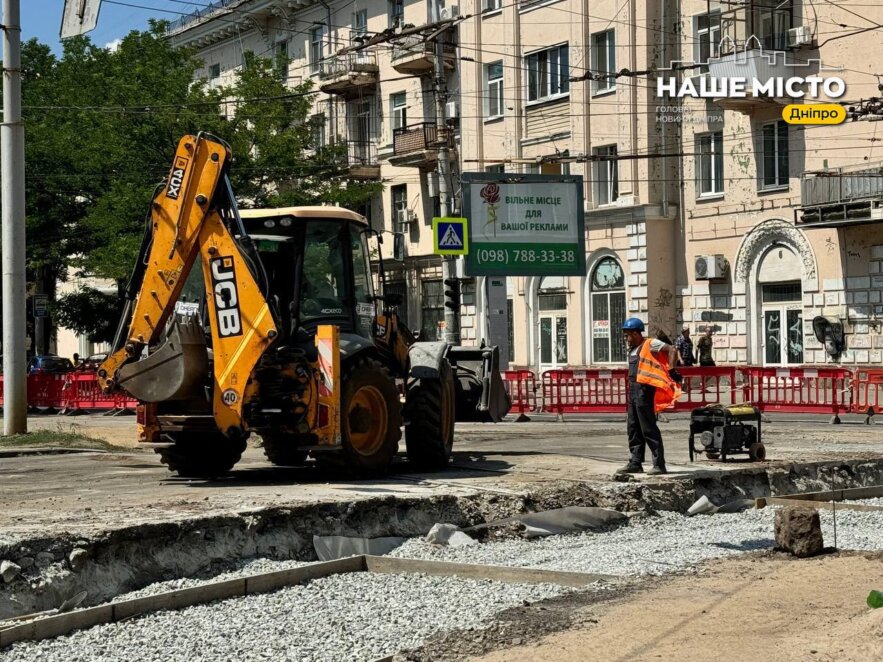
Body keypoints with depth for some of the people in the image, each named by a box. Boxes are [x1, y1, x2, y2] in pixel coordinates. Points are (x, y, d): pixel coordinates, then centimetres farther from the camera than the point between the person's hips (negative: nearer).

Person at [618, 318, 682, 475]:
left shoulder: (650, 344, -8)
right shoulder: (632, 349, 18)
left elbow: (672, 350, -15)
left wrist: (670, 371, -19)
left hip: (644, 390, -9)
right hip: (633, 390, 9)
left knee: (649, 429, -8)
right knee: (634, 429, 11)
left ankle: (659, 465, -6)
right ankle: (635, 463, 16)